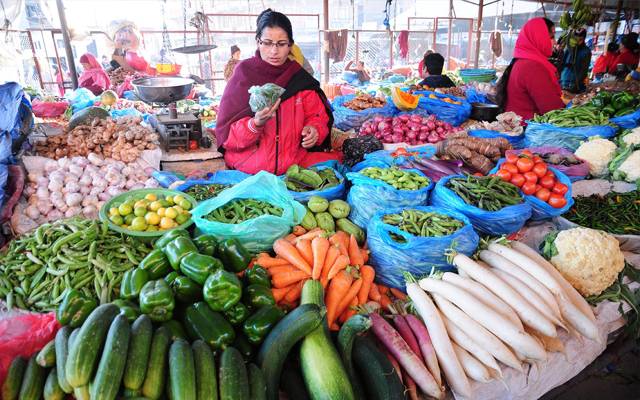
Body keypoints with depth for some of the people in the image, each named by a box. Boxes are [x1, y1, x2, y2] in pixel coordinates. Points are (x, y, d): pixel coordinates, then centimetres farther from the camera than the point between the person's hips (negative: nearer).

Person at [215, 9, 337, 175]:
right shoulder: (243, 75, -4)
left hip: (295, 160, 4)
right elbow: (226, 134, -8)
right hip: (250, 168, -3)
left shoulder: (300, 78, 4)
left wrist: (314, 130, -11)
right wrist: (256, 124, -27)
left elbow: (318, 116, 12)